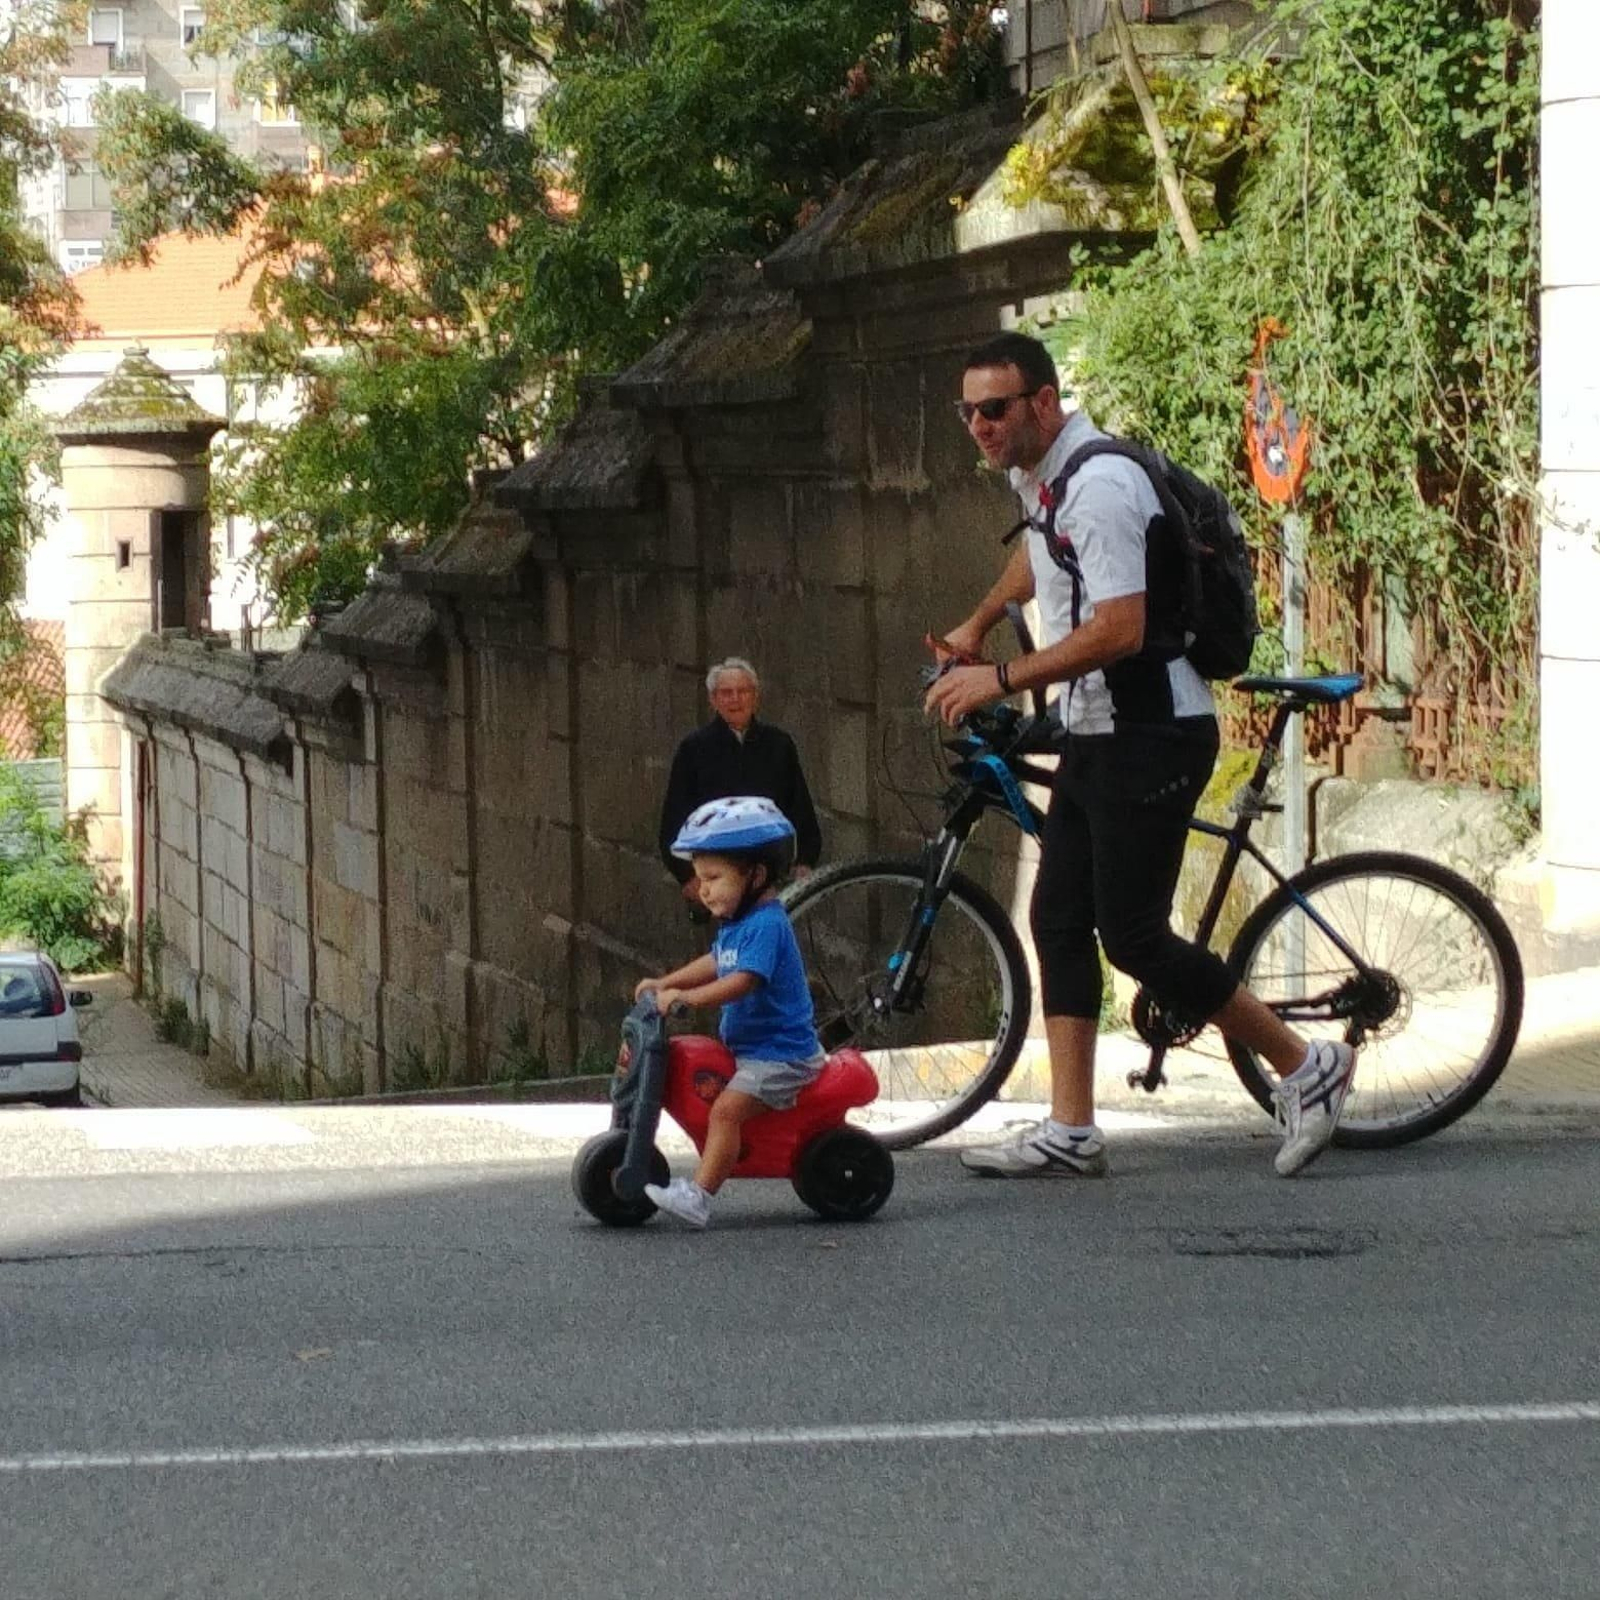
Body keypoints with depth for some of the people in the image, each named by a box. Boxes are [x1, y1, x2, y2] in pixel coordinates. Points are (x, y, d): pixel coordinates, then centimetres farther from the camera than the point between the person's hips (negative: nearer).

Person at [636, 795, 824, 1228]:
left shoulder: (766, 925, -20)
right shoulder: (736, 924, 12)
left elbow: (742, 981, -31)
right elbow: (715, 964, 27)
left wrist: (685, 996, -39)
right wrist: (666, 982, 17)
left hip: (780, 1052, -11)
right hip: (745, 1046, 11)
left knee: (726, 1108, -27)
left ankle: (698, 1196, -34)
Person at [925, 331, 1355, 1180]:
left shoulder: (1098, 485, -21)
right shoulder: (1035, 477, 10)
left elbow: (1118, 630, -29)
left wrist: (999, 680, -24)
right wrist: (976, 625, 42)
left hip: (1151, 733, -10)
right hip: (1093, 732, 10)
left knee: (1133, 934, -8)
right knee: (1059, 920, 5)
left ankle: (1307, 1067, 4)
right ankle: (1070, 1133, 7)